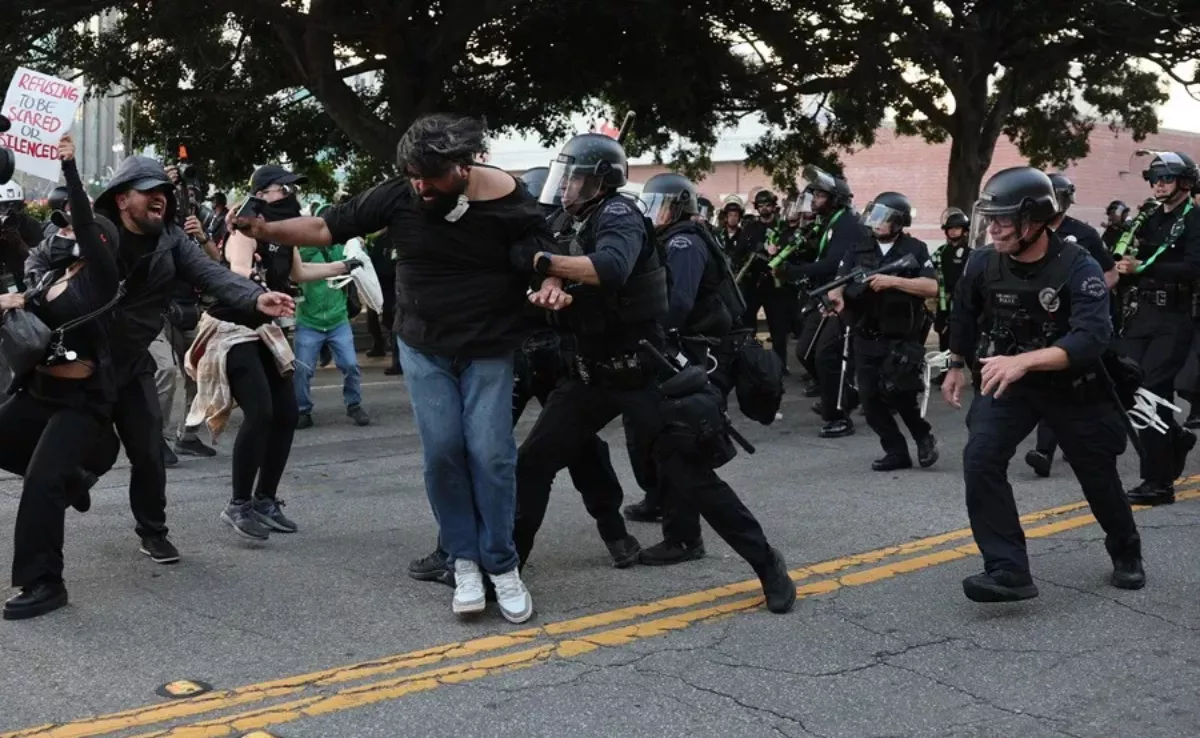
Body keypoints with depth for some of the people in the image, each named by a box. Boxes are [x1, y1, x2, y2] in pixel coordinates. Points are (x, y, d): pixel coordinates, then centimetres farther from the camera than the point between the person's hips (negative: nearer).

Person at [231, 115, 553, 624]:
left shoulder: (508, 204, -14)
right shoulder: (400, 196, -9)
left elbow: (542, 257, -12)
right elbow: (327, 227, -3)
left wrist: (550, 284, -35)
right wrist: (265, 230, -13)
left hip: (487, 352, -2)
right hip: (424, 349, 2)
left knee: (490, 453, -8)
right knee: (442, 452, -4)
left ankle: (502, 567, 5)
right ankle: (464, 561, 10)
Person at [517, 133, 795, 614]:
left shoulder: (618, 215, -15)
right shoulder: (585, 228, 15)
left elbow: (610, 269, -36)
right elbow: (582, 297, 9)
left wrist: (541, 261, -29)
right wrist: (554, 290, -13)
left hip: (643, 374, -8)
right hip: (595, 373, 8)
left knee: (688, 476, -6)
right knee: (533, 460, 3)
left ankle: (766, 564, 7)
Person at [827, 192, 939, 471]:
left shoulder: (915, 249, -1)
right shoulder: (858, 250, 8)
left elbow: (932, 287, -12)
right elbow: (839, 281, -2)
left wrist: (893, 281, -22)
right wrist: (836, 296, -26)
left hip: (901, 339, -4)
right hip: (866, 339, 4)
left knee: (896, 392, -17)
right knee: (870, 398, 1)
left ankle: (924, 436, 10)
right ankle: (897, 451, 14)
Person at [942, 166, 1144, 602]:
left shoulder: (1078, 267, -25)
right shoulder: (983, 262, -13)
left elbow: (1092, 337, -37)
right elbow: (964, 313, 9)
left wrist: (1023, 361, -49)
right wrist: (957, 365, 17)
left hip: (1072, 386, -2)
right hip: (1005, 382, 2)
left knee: (1098, 472, 13)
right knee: (980, 460, -20)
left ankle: (1126, 553, 41)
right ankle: (1009, 570, -17)